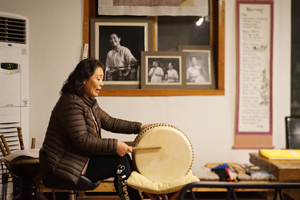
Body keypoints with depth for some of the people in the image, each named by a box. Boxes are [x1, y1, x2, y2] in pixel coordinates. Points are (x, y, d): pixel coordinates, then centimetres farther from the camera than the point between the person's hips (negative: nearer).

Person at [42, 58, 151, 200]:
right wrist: (114, 145, -26)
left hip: (83, 156, 10)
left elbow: (110, 122, 10)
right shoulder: (70, 103, -21)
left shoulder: (89, 102, 11)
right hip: (66, 164, -10)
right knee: (120, 164, -14)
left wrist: (139, 127, -1)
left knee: (123, 157, 2)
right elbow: (82, 140, -26)